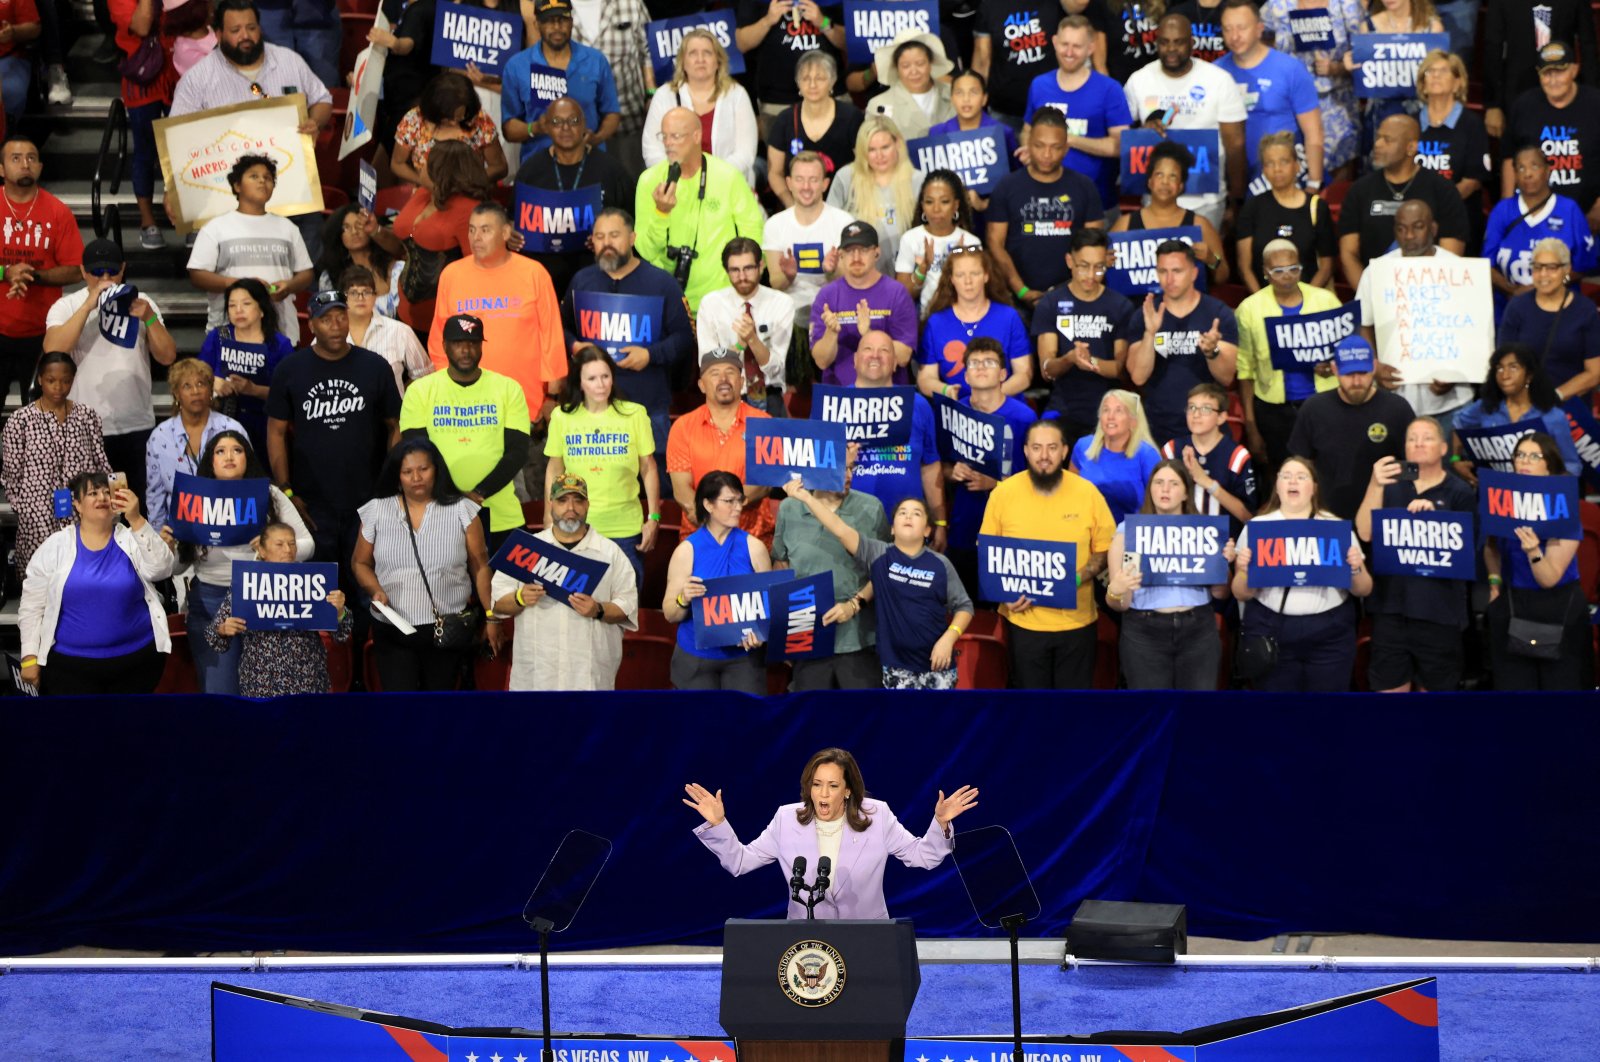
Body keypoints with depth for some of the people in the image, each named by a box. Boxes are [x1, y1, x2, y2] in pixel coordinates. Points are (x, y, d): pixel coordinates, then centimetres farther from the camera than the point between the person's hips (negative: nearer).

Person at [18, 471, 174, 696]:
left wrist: (136, 520, -26)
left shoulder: (133, 540, 1)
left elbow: (161, 568, -18)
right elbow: (32, 605, 3)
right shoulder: (55, 547, 0)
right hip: (70, 665, -1)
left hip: (136, 662, 1)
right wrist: (30, 657, -3)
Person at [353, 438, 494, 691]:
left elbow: (480, 567, 3)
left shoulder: (461, 511, 0)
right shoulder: (377, 511, 3)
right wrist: (375, 591, -8)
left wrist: (491, 616, -1)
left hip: (449, 630, 0)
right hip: (393, 630, 0)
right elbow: (360, 563, 11)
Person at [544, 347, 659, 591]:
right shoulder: (561, 416, 1)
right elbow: (554, 470, 9)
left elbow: (648, 468, 4)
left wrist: (654, 518, 2)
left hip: (625, 528, -1)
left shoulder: (634, 414, -2)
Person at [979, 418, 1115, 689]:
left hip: (1076, 620, 0)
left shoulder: (1088, 493, -5)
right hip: (1024, 620, 0)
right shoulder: (1003, 493, -5)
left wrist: (1079, 577, -16)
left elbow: (1105, 550, 2)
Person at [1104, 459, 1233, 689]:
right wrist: (1116, 591, -23)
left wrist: (1224, 563, -7)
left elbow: (1220, 594, 11)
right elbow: (1119, 606, -1)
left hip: (1199, 630, 2)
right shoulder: (1128, 530, 2)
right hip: (1144, 633, -2)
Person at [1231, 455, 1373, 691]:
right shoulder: (1256, 527, 7)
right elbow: (1241, 594, 5)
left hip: (1329, 635, 0)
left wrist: (1355, 569, -11)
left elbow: (1363, 590, 9)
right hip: (1270, 632, 0)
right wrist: (1244, 570, -15)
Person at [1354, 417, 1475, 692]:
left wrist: (1432, 515, -20)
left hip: (1439, 610, -2)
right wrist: (1375, 485, -15)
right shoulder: (1392, 486, 10)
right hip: (1391, 606, 3)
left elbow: (1464, 548, -5)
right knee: (1389, 688, 4)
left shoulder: (1460, 493, 1)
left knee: (1434, 688, 6)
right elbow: (1365, 533, -3)